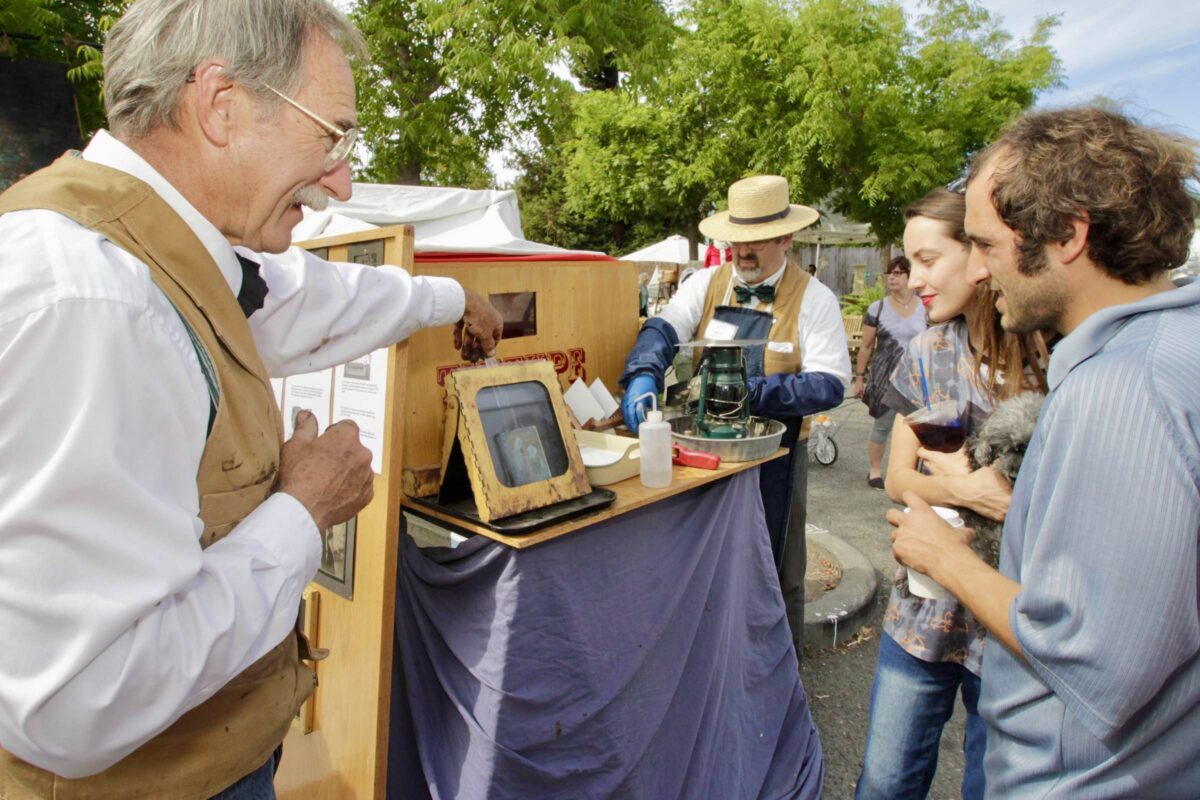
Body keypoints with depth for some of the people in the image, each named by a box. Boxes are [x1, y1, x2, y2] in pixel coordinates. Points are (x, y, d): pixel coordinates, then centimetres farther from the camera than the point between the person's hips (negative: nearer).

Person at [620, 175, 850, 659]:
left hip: (773, 451, -3)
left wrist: (753, 392, -26)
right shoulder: (707, 283, 2)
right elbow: (662, 330, -12)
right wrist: (643, 376, -32)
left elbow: (830, 383, -15)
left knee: (772, 561, 12)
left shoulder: (814, 299, -8)